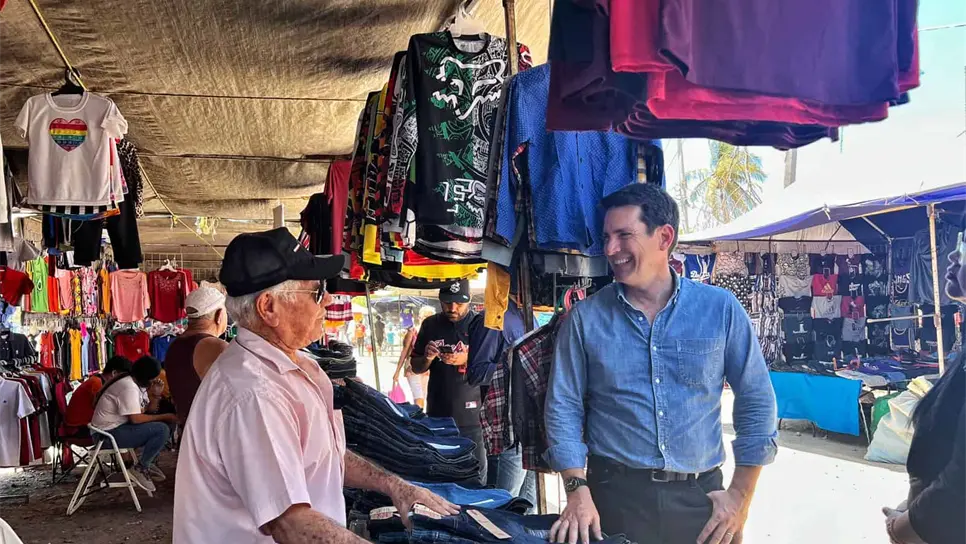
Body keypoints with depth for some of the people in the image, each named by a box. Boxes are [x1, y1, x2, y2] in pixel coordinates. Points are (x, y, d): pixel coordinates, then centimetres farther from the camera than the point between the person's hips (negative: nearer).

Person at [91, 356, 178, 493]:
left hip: (115, 428, 10)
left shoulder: (131, 383, 13)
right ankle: (140, 469, -10)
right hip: (109, 433, -10)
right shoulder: (129, 387, -19)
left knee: (164, 425, 11)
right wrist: (165, 417, -19)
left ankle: (148, 463, 13)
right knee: (162, 429, -22)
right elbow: (136, 418, -25)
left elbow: (142, 412, 7)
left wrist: (155, 396, -4)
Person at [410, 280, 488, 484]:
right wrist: (427, 358, -5)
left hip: (473, 418, -3)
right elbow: (416, 367, 17)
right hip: (438, 415, 4)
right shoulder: (430, 325, 10)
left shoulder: (480, 324, -1)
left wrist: (467, 359, -22)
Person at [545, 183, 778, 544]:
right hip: (614, 496, 0)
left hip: (699, 497, 1)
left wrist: (740, 495, 0)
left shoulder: (721, 309, -1)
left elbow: (756, 402, 3)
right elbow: (564, 406, 0)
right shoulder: (585, 319, -1)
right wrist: (578, 491, -10)